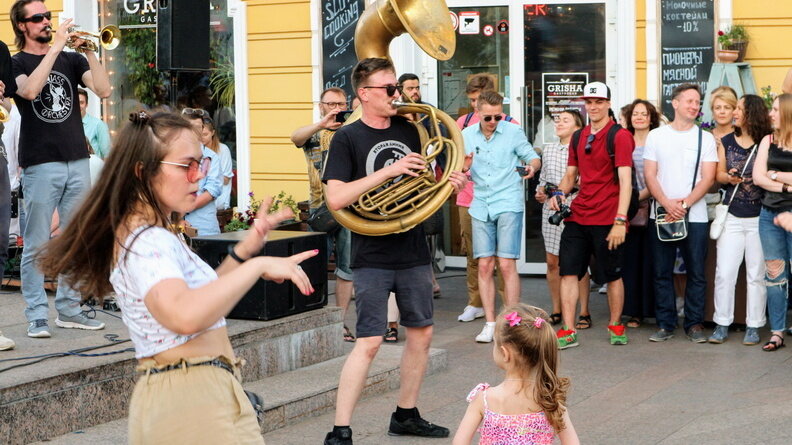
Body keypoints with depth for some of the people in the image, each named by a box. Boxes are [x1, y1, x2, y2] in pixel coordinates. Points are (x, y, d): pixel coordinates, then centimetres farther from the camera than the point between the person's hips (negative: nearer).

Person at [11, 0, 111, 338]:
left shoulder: (72, 60, 14)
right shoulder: (16, 63, 4)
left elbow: (103, 90, 0)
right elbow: (29, 90, -19)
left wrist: (88, 50, -10)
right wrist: (55, 47, -17)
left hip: (77, 161, 4)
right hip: (40, 164, -4)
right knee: (36, 245, -4)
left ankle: (69, 310, 16)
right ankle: (37, 316, 1)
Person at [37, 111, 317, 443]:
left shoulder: (159, 234, 12)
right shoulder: (147, 242, -19)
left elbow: (203, 295, 23)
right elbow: (185, 315, -38)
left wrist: (243, 250, 11)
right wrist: (257, 266, -30)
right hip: (194, 400, -10)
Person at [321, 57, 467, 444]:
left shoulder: (408, 130, 9)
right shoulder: (347, 139, -8)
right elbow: (336, 198, -18)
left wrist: (447, 183, -2)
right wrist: (388, 171, -22)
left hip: (413, 250, 6)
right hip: (373, 256, -6)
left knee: (421, 333, 13)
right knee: (370, 341, -11)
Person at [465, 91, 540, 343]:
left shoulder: (513, 132, 0)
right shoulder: (467, 135, 8)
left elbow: (534, 158, 5)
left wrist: (532, 167, -19)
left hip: (509, 204, -3)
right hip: (481, 206, 3)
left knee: (506, 265, -8)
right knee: (484, 266, 2)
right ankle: (490, 324, 10)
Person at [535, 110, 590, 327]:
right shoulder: (548, 149, 14)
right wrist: (540, 191, 5)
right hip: (550, 210, 5)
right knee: (552, 262, 7)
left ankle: (584, 312, 8)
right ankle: (556, 311, 18)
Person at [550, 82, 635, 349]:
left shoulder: (619, 136, -7)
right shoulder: (579, 137, 13)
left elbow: (625, 180, -14)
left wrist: (620, 220, -21)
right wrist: (560, 192, 0)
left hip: (606, 219, -6)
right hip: (577, 216, 6)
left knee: (613, 275, 6)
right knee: (568, 271, 0)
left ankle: (615, 325, 22)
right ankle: (568, 331, 4)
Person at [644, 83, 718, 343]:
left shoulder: (705, 138, 5)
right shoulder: (656, 136, 6)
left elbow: (708, 178, -2)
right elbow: (649, 175, 1)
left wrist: (684, 204, -14)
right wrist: (667, 204, -13)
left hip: (694, 216, -1)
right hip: (660, 214, 1)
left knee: (696, 272, 1)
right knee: (662, 272, 4)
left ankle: (694, 324, 9)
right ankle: (665, 324, 12)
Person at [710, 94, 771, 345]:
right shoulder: (726, 142, 9)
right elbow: (719, 174, 8)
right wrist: (729, 178, -13)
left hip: (758, 217, -3)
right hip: (732, 217, 3)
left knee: (756, 274, 3)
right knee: (724, 273, 0)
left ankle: (753, 326, 11)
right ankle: (722, 324, 9)